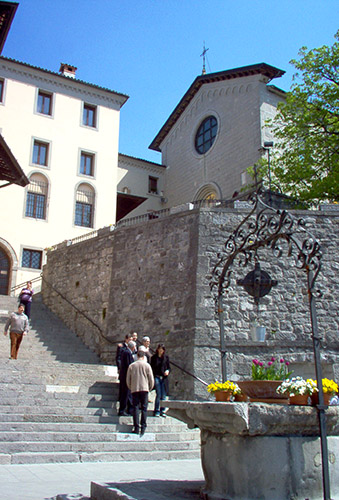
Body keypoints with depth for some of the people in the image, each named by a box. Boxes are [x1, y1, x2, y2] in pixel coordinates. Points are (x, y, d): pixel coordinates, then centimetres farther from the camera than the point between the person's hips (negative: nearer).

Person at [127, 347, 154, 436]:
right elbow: (151, 379, 2)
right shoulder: (147, 365, 2)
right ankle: (143, 427, -3)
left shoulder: (131, 366, 6)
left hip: (134, 389, 1)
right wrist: (150, 388, 17)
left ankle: (136, 428, -1)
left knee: (135, 408, 3)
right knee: (144, 408, 3)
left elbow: (128, 380, 9)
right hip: (144, 389, -1)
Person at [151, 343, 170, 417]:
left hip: (164, 378, 2)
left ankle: (162, 411, 13)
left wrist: (167, 371, -8)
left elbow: (168, 367, 14)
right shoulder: (154, 357, 5)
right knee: (158, 394, -10)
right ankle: (156, 411, 0)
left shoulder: (166, 357, 9)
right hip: (156, 377, -2)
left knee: (163, 395, 3)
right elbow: (152, 368, 6)